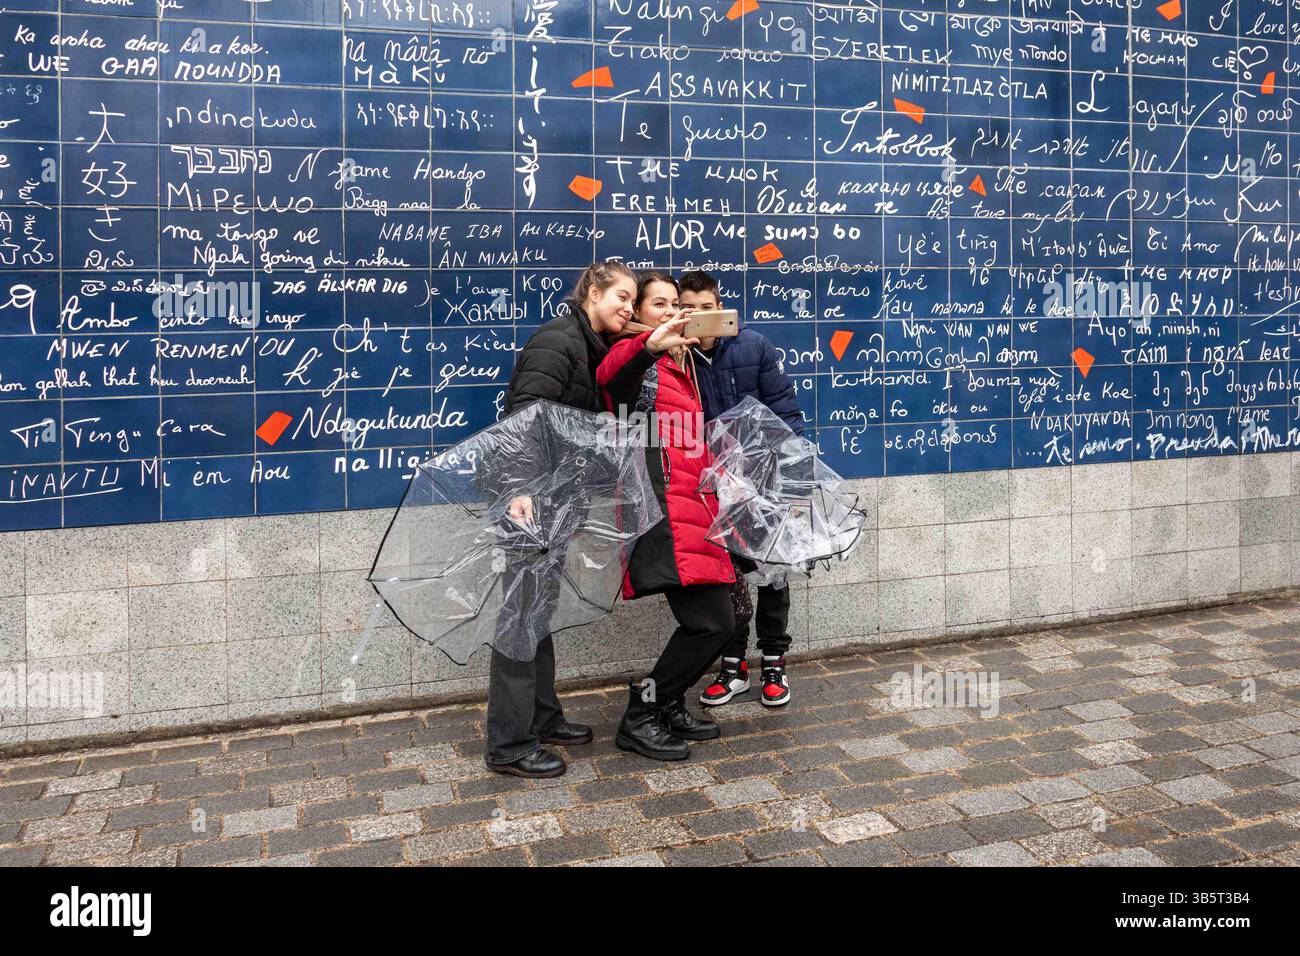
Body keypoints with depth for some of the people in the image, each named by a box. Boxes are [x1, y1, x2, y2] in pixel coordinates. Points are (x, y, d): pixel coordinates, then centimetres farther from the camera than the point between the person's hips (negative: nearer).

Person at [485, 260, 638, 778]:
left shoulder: (589, 348, 17)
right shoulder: (558, 340, -13)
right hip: (528, 493, -10)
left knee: (539, 607, 16)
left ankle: (541, 718, 27)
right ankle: (509, 744, 2)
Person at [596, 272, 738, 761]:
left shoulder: (677, 363, 23)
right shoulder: (635, 356, -5)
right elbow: (609, 375, -32)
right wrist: (650, 345, -50)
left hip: (691, 507, 9)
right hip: (663, 509, -9)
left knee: (713, 620, 9)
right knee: (711, 623, -13)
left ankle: (667, 706, 25)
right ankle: (639, 719, 0)